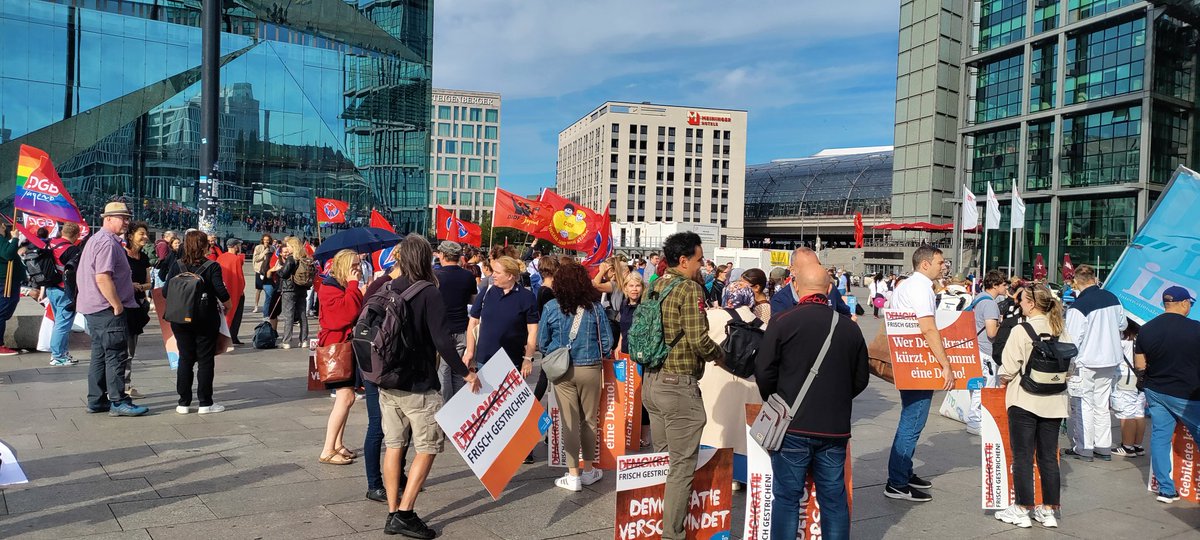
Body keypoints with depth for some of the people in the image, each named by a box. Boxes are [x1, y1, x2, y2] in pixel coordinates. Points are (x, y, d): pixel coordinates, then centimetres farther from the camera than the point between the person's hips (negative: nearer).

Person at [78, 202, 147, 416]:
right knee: (116, 356, -6)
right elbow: (103, 278, -25)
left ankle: (96, 400, 20)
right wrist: (117, 305, -19)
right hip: (107, 309, -11)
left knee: (100, 355, 14)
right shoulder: (108, 243, -16)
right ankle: (118, 402, -3)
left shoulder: (96, 239, 18)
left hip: (95, 308, 11)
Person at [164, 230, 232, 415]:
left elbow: (166, 292, -2)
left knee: (185, 359, 11)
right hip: (206, 319, -3)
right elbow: (221, 291, -14)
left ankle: (184, 402, 13)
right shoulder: (212, 267, -9)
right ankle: (205, 403, 7)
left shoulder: (177, 265, 0)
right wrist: (227, 305, 5)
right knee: (205, 360, 4)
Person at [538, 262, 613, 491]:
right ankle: (589, 471, 25)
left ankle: (573, 475, 10)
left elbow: (542, 343, 0)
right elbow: (607, 341, -1)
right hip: (590, 369, 0)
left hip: (562, 370, 0)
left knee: (569, 421, 5)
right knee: (589, 420, 13)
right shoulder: (595, 307, -4)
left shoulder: (551, 307, -5)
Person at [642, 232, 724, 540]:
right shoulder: (690, 288, -14)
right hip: (679, 386, -8)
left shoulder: (654, 287, 10)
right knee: (682, 465, 0)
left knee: (661, 458, 19)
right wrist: (721, 354, -2)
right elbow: (699, 340, -19)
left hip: (651, 381, 9)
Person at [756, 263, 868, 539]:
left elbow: (764, 373, -7)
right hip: (835, 428, 3)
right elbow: (860, 379, 11)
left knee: (787, 496, 6)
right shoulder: (850, 327, 2)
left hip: (793, 426, -3)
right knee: (834, 498, 12)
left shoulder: (782, 322, -10)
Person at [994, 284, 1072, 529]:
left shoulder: (1022, 331, -14)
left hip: (1024, 400, -5)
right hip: (1054, 402, 6)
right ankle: (1048, 510, 18)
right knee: (1049, 456, 12)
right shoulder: (1062, 331, 3)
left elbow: (1008, 369, -14)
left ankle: (1022, 509, 8)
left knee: (1023, 456, 3)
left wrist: (1004, 379, 6)